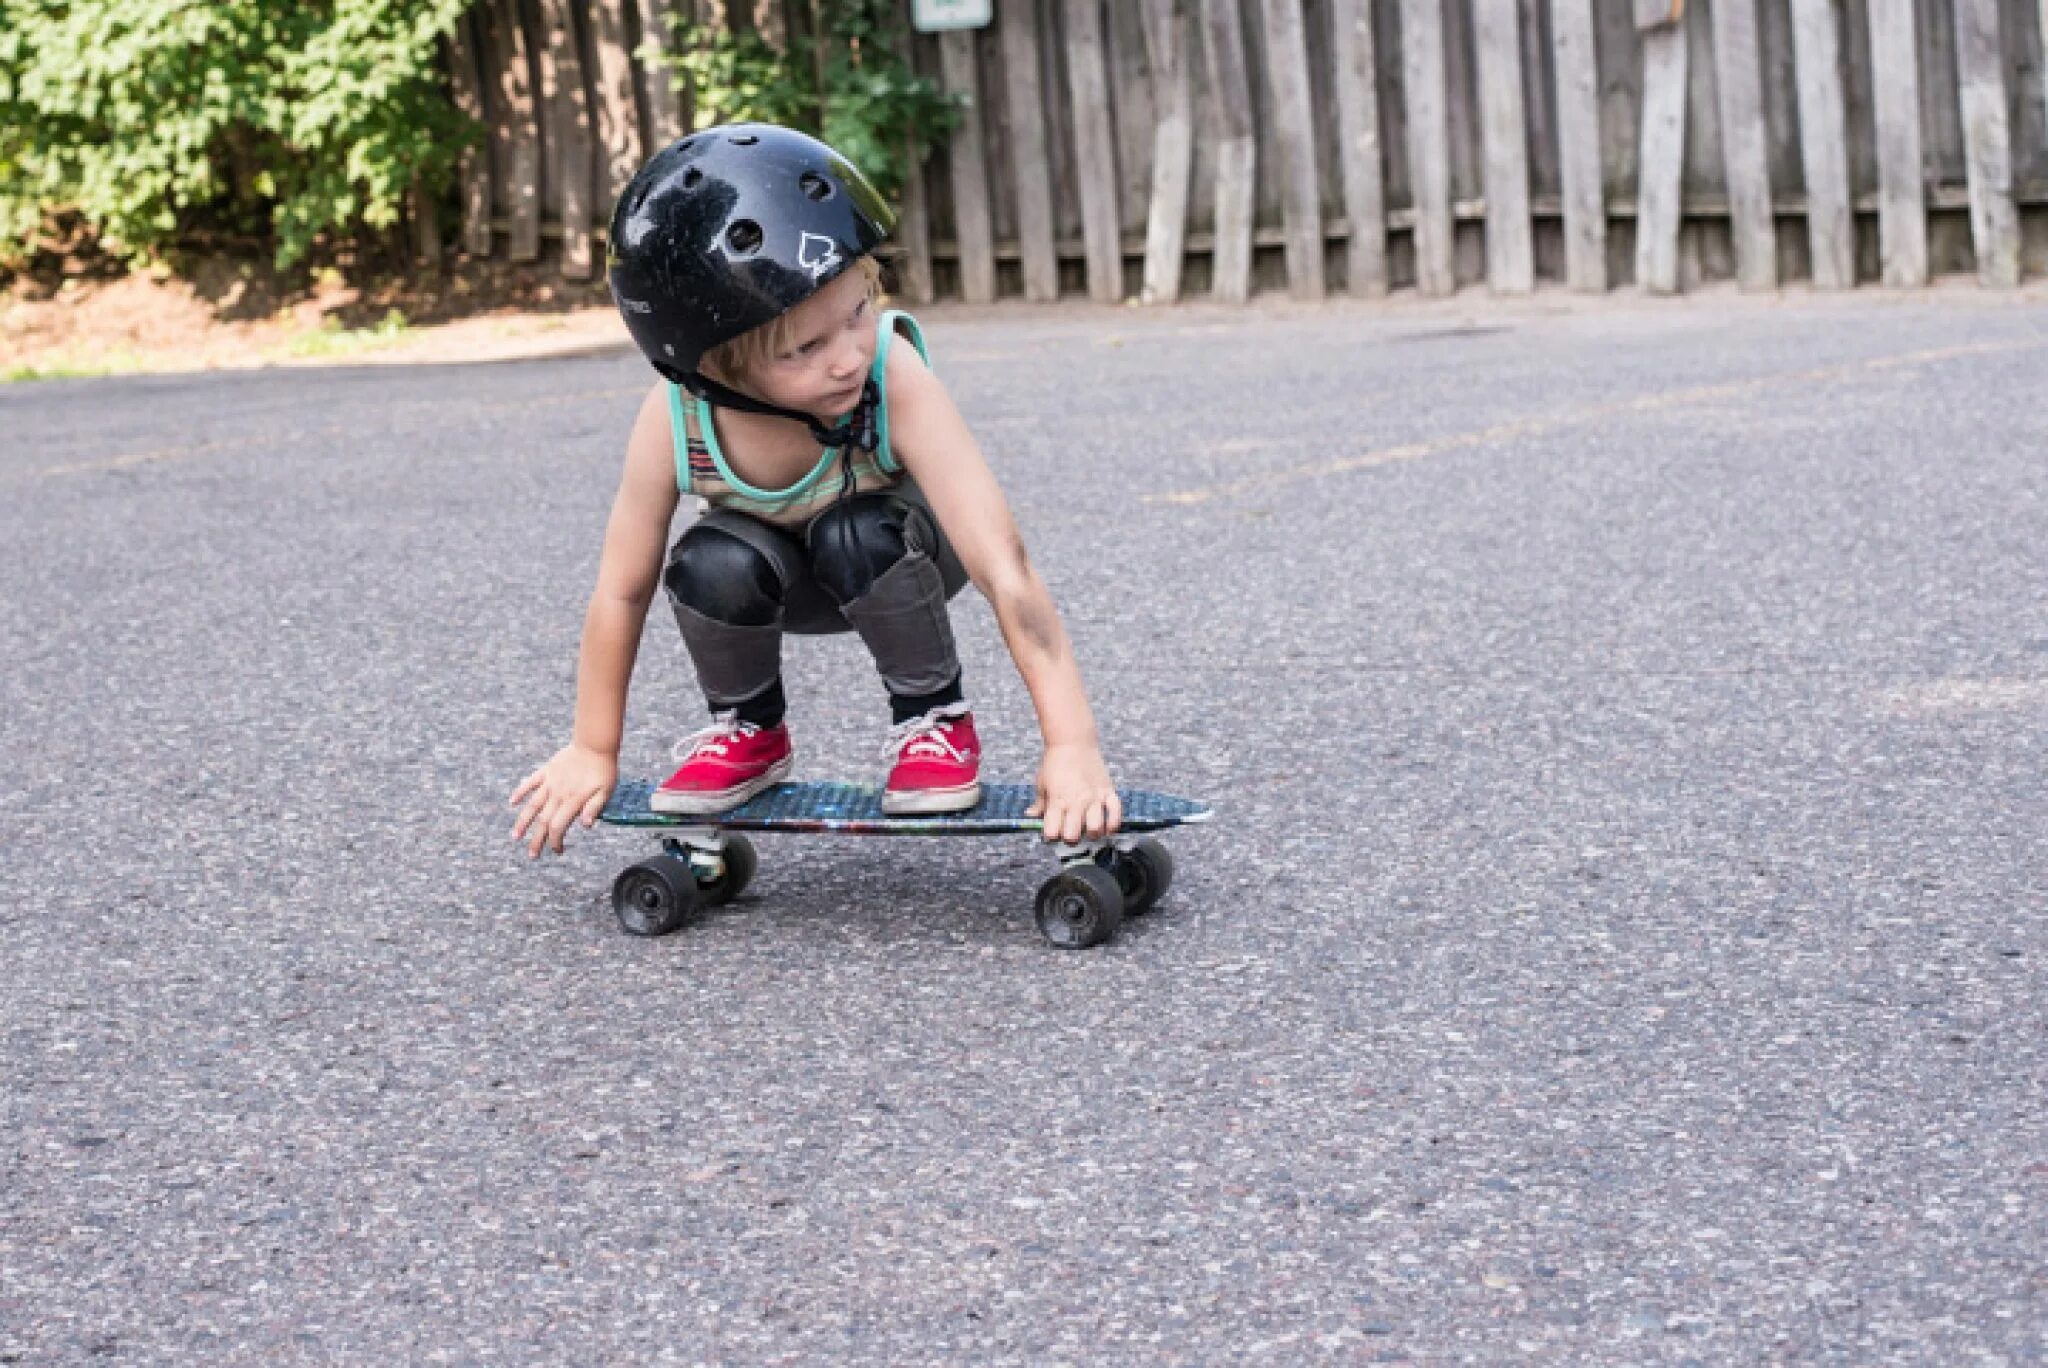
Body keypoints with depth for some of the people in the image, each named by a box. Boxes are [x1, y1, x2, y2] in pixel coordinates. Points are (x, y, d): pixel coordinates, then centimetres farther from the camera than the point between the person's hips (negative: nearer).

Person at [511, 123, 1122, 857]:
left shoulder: (897, 380, -38)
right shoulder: (673, 423, -32)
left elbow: (1004, 569, -39)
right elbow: (623, 592, -17)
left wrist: (1072, 745, -42)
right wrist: (592, 752, -8)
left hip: (898, 560, -2)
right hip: (784, 579, 2)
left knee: (856, 535, -35)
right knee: (713, 564, -30)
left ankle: (933, 716, -8)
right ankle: (748, 731, 0)